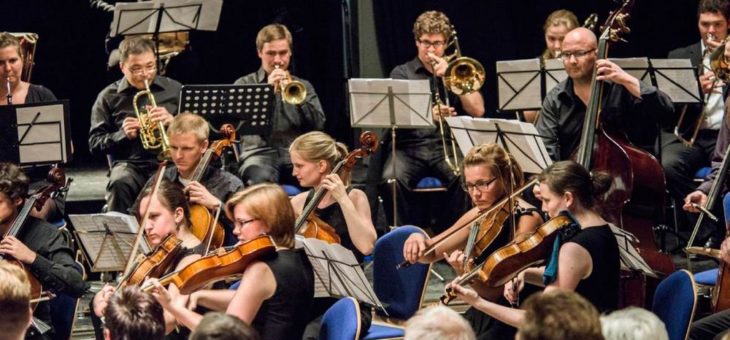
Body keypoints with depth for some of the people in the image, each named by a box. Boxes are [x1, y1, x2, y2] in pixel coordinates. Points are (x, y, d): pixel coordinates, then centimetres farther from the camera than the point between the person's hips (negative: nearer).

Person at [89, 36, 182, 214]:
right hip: (130, 164, 0)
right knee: (119, 183, -36)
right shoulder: (108, 97, 11)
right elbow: (94, 144, 10)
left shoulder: (174, 90, 14)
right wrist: (123, 135, -9)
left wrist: (173, 121, -10)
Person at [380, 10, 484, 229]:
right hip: (409, 147, 0)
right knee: (391, 180, -33)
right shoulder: (402, 73, 13)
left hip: (447, 145, 0)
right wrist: (428, 115, -24)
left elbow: (477, 111, 4)